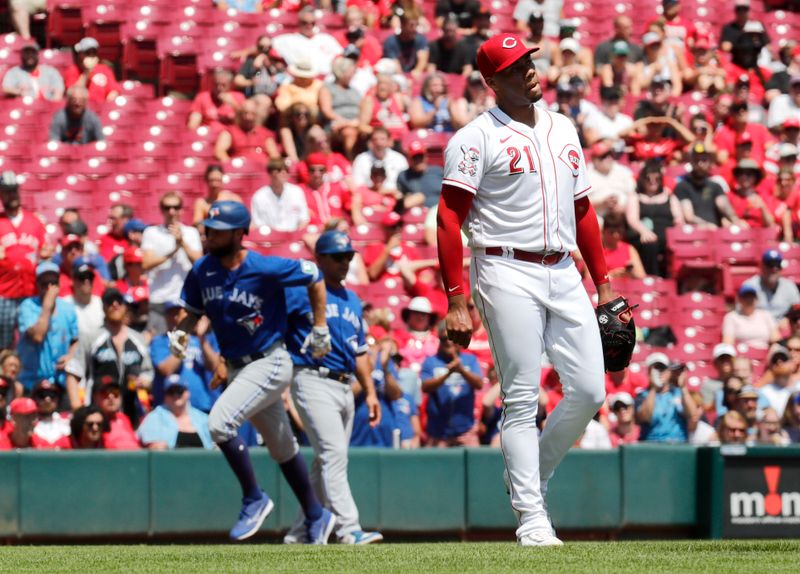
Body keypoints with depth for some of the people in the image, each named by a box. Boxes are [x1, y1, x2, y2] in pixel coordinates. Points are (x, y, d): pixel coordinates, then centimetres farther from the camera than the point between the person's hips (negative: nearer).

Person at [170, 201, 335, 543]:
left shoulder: (266, 269, -20)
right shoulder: (202, 271, -3)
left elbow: (314, 278, -6)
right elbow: (194, 312, 12)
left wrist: (320, 329, -4)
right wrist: (180, 331, -10)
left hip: (270, 363, -7)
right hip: (236, 368, 7)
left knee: (220, 421, -25)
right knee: (282, 449, 17)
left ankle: (254, 499, -9)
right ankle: (316, 518, 32)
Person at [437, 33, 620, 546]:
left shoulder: (564, 131, 17)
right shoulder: (477, 138, -3)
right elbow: (450, 219, -8)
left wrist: (603, 283, 16)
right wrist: (457, 302, -15)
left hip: (564, 274, 6)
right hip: (509, 276, -6)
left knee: (590, 390, 0)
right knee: (522, 399, -6)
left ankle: (532, 477, 20)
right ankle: (531, 516, -4)